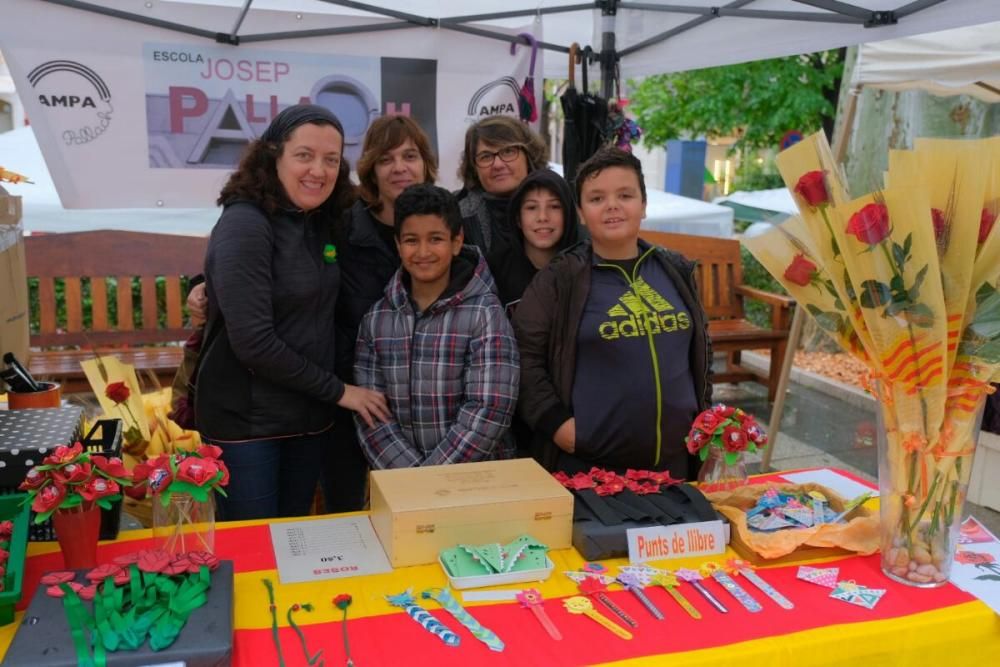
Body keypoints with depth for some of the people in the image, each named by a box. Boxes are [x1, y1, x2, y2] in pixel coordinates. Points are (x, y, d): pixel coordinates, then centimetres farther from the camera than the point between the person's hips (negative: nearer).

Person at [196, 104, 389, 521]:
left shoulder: (319, 221, 5)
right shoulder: (244, 225, -17)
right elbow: (252, 342, -22)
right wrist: (337, 391, -15)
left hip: (309, 417, 7)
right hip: (246, 419, -7)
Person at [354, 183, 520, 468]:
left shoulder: (485, 313, -5)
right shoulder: (376, 319, 5)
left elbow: (490, 409, -12)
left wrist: (431, 476, -14)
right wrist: (411, 477, -10)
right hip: (400, 479, 2)